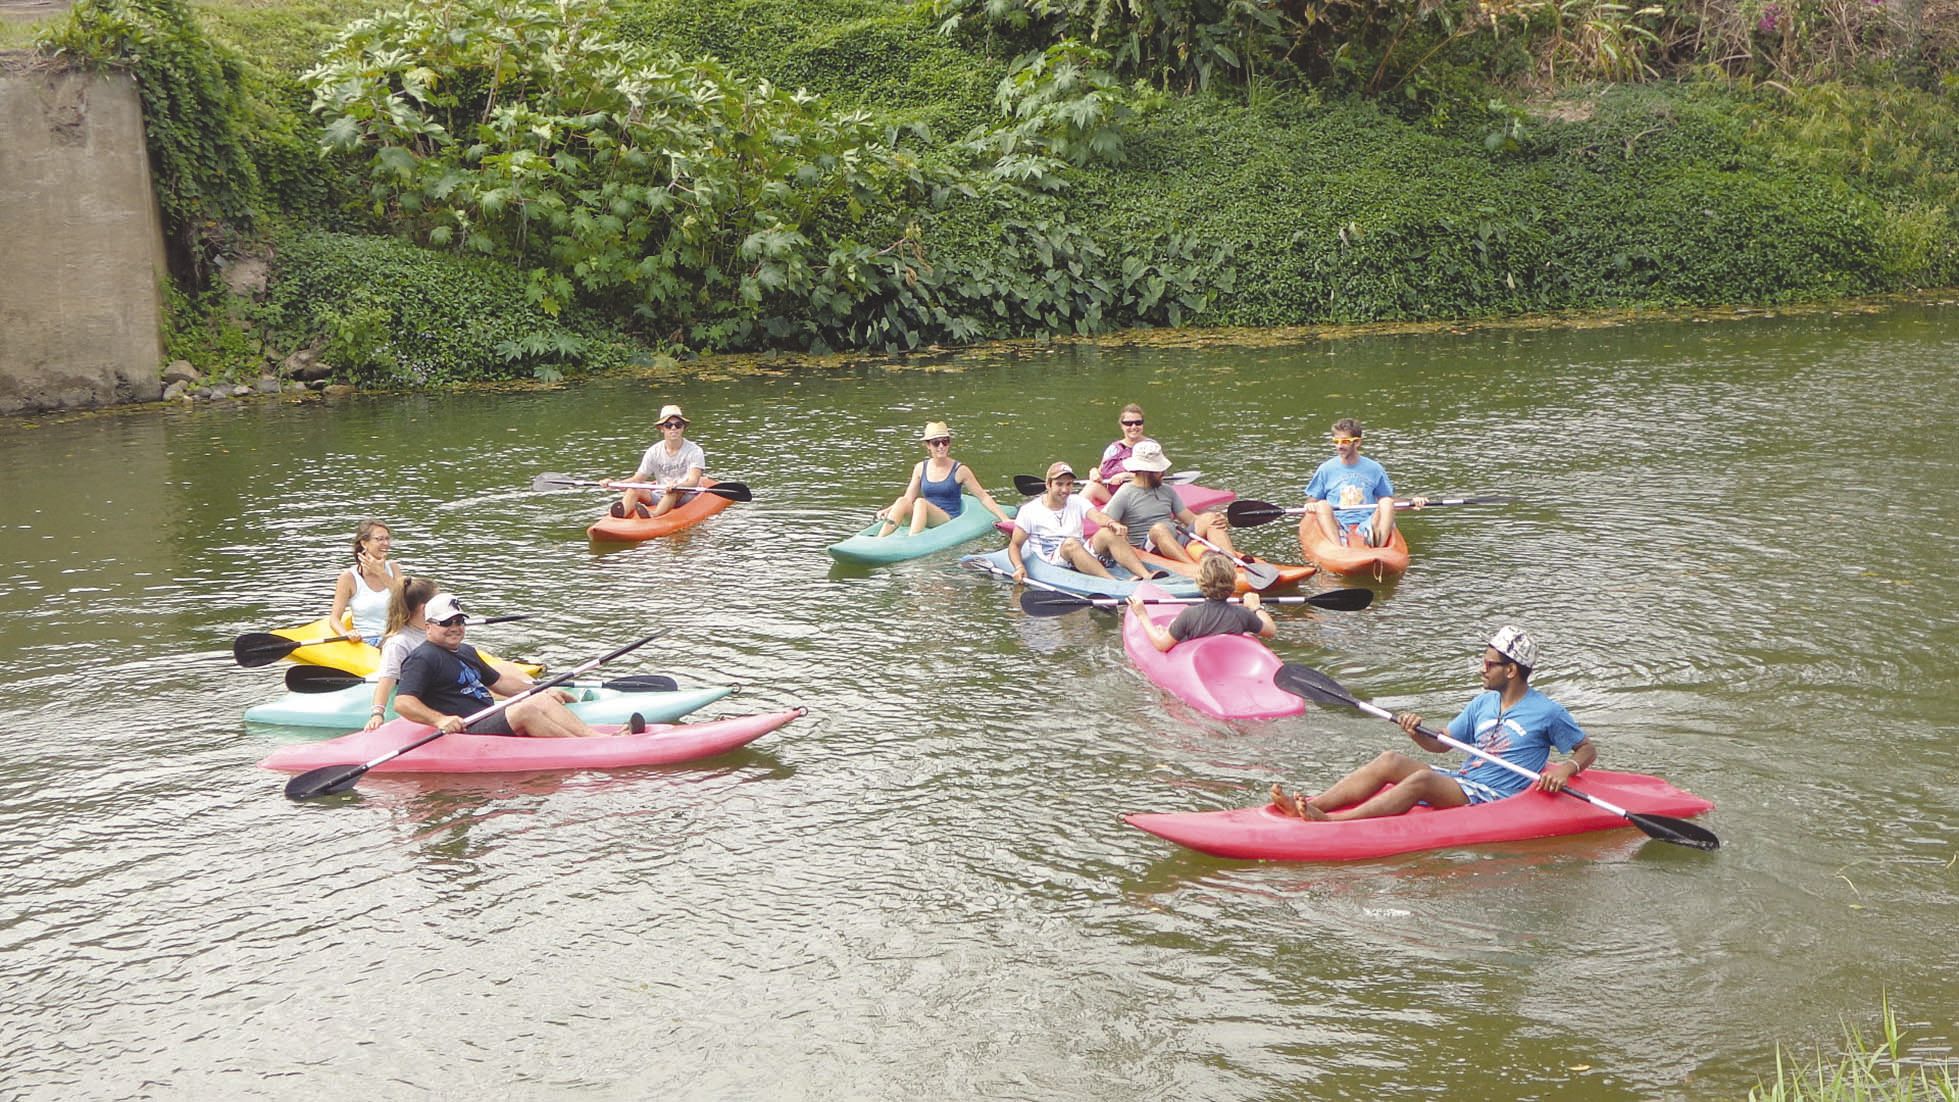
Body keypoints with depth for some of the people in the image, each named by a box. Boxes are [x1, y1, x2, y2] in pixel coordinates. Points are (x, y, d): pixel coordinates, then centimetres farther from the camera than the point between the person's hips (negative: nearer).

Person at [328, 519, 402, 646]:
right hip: (365, 642, -4)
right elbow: (334, 618, -5)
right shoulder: (349, 577, -2)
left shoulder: (393, 569, 11)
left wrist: (382, 574, -8)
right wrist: (346, 634, -27)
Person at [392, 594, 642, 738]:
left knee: (542, 700, -7)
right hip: (465, 732, -10)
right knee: (526, 709, -26)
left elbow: (497, 681, 35)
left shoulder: (466, 652, 23)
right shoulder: (422, 659, -7)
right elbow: (402, 703, -20)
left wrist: (541, 693, 32)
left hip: (490, 721, 10)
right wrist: (440, 720, -35)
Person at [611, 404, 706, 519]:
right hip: (660, 497, 4)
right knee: (635, 489, -21)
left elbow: (693, 481, -21)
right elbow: (637, 479, 3)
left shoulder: (694, 451, -6)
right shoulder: (654, 452, 6)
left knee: (676, 490, -37)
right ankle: (622, 512, -51)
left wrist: (676, 486, -44)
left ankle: (653, 514, -62)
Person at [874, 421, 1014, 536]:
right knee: (902, 502, -25)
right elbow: (908, 498, 10)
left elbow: (983, 497, 2)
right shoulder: (921, 468, 11)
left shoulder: (960, 471, 0)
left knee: (921, 502, -31)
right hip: (926, 523, 4)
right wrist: (887, 510, -7)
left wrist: (1005, 519, -5)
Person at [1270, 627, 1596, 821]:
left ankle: (1334, 823, -48)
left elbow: (1588, 749, 5)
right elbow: (1441, 744, 18)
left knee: (1422, 779, -32)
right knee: (1392, 760, -13)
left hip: (1495, 798, -7)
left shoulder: (1548, 712, -2)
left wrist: (1567, 768, -17)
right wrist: (1417, 733, -4)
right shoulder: (1483, 703, 16)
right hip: (1461, 781, 7)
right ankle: (1309, 806, -27)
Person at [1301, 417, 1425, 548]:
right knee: (1322, 505, -29)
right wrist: (1310, 506, -14)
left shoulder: (1374, 469, 13)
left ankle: (1379, 548, -48)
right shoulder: (1326, 469, 10)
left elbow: (1388, 501, 18)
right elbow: (1312, 500, 10)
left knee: (1386, 503, -23)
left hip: (1367, 526, 1)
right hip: (1336, 527, -1)